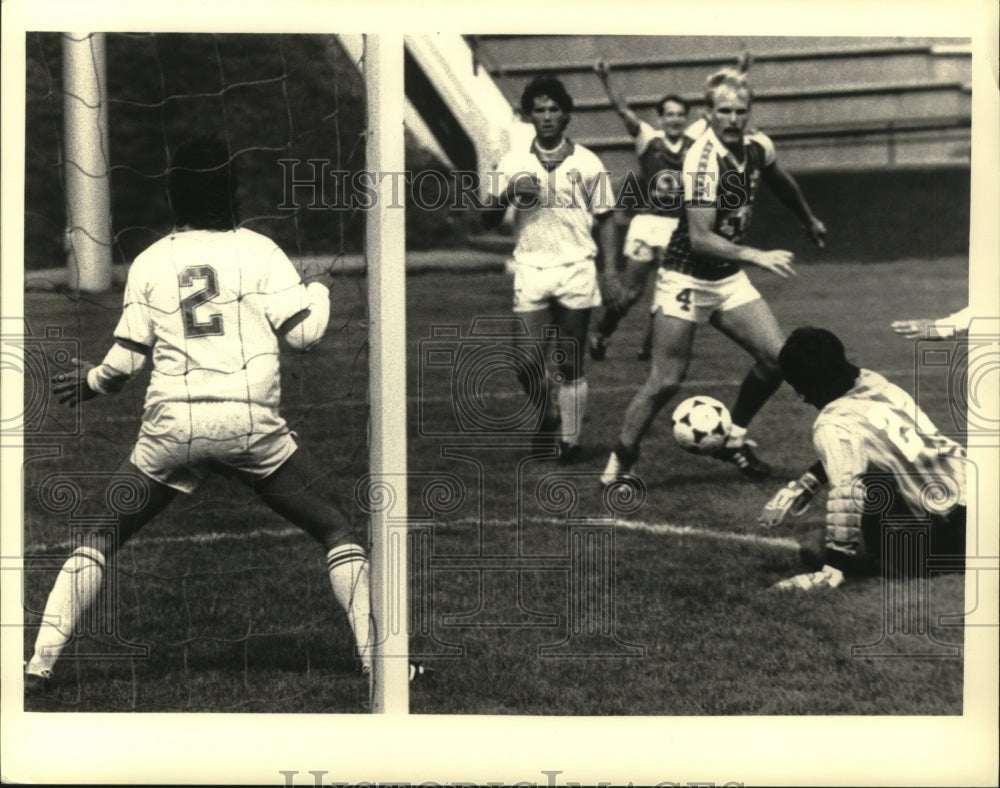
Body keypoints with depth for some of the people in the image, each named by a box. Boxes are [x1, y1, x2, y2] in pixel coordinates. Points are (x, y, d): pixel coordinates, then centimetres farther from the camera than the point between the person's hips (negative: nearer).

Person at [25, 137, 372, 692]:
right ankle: (374, 656, 4)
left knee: (101, 539, 15)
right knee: (333, 530, 12)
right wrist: (319, 288, 21)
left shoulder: (149, 263, 10)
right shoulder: (257, 251, 5)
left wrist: (91, 382, 29)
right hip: (251, 423, -1)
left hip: (170, 426, 2)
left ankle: (40, 662, 7)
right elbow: (305, 332, 0)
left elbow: (125, 362, 7)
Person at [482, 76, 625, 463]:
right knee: (526, 363, -6)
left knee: (571, 366, -1)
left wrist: (610, 273, 2)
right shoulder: (513, 164, 7)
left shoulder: (587, 163, 5)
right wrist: (509, 192, -12)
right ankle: (549, 414, 21)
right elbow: (488, 219, 8)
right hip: (531, 271, 1)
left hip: (577, 271, -1)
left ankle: (570, 439, 7)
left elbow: (603, 220, 9)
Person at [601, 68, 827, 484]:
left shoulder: (758, 148, -2)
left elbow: (780, 182, 23)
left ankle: (733, 436, 16)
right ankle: (619, 462, 8)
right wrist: (757, 256, -36)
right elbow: (700, 238, -29)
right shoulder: (702, 161, -24)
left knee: (776, 357, -5)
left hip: (729, 278, 7)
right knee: (665, 381, -9)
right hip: (685, 279, -7)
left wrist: (810, 221, 37)